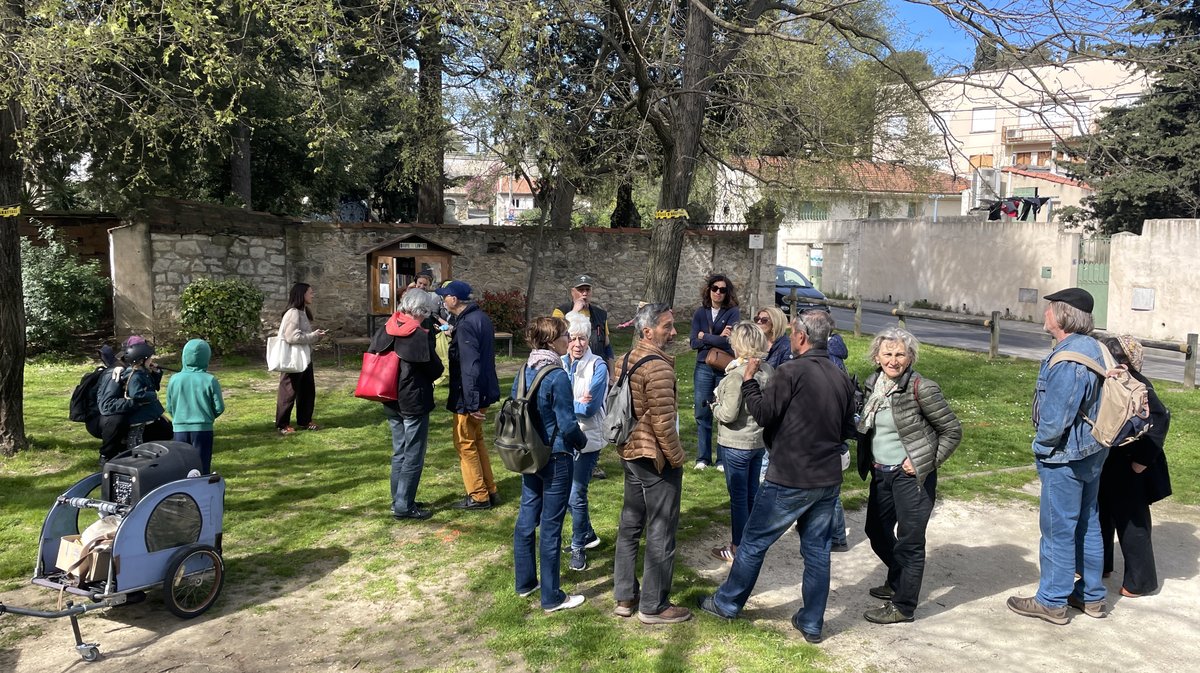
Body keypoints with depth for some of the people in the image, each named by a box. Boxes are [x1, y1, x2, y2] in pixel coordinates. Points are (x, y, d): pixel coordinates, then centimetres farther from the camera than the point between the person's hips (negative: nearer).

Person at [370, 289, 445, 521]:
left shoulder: (383, 332, 3)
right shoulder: (421, 336, -17)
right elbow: (435, 370, -11)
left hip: (391, 403, 7)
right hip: (414, 402, -7)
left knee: (399, 453, 18)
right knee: (414, 456, 4)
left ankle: (399, 501, 25)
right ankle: (403, 506, 8)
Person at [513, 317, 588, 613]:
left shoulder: (524, 371, 2)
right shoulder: (557, 376, -21)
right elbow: (567, 425, -19)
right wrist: (583, 442, 0)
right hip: (555, 458, -8)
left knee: (526, 518, 17)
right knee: (550, 527, 2)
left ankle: (525, 582, 32)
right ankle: (551, 598, 13)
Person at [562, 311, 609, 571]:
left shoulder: (598, 367, -11)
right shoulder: (560, 364, 1)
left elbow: (590, 408, -17)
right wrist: (576, 403, -21)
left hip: (587, 440, -5)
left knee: (576, 495, -3)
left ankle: (578, 547, 18)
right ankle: (588, 535, 37)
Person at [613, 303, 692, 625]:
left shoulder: (625, 360, 7)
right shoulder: (658, 367, -21)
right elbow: (663, 423, -23)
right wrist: (678, 457, -11)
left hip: (630, 453, 9)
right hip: (656, 458, -9)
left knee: (630, 526, 16)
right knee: (660, 534, 2)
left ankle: (624, 597, 27)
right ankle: (653, 607, 12)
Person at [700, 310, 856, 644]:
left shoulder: (792, 372, -18)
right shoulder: (842, 379, 3)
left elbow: (762, 413, -14)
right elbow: (848, 429, 11)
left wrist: (748, 379, -1)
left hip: (790, 480, -6)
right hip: (828, 480, 6)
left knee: (753, 542, 9)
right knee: (817, 549, 14)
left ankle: (727, 603, 24)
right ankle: (812, 623, 22)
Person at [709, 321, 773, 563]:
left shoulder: (737, 375, -24)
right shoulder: (768, 370, -1)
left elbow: (728, 414, -23)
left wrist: (715, 406, -4)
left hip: (737, 443, -7)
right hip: (760, 440, 7)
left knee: (738, 496, 4)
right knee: (752, 492, 19)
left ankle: (737, 549, 16)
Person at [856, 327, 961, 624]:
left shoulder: (921, 388, -18)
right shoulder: (874, 383, 2)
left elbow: (953, 431, -10)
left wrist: (925, 463, -15)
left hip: (911, 476, -8)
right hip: (881, 473, 8)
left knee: (909, 541, 2)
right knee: (877, 530, 20)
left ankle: (903, 607, 15)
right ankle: (896, 582, 44)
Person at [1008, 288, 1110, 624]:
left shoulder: (1067, 360, -25)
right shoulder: (1094, 348, 6)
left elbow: (1056, 417, -25)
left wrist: (1042, 446, -7)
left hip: (1065, 457, -10)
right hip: (1092, 453, 10)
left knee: (1059, 529, 2)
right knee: (1087, 524, 19)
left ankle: (1051, 602, 14)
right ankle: (1092, 595, 31)